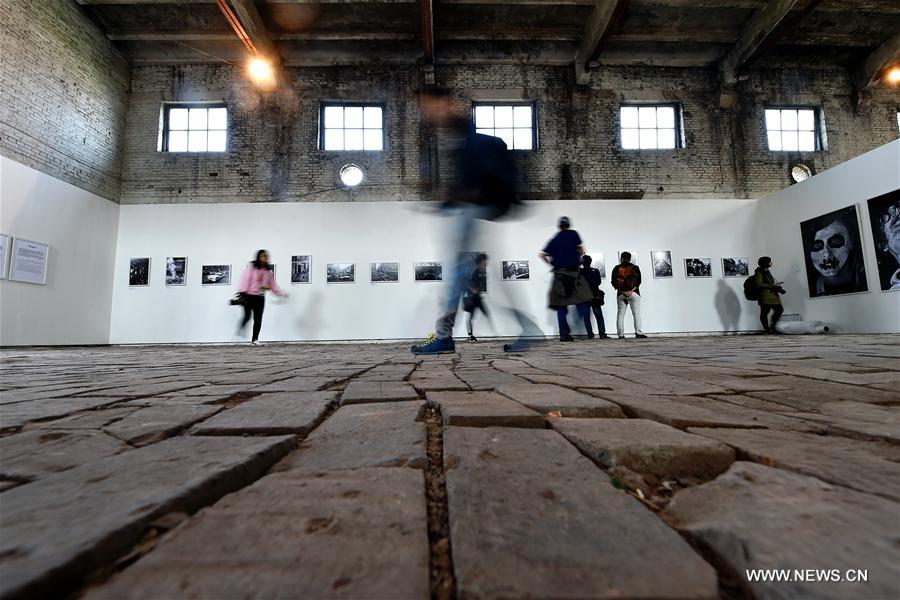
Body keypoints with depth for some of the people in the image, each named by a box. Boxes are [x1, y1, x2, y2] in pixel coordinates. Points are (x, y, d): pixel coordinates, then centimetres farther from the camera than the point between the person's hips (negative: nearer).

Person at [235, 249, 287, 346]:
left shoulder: (268, 271, 8)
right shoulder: (251, 266, -5)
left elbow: (273, 285, 11)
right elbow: (245, 278, -11)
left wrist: (282, 293, 4)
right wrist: (242, 292, -18)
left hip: (260, 297, 4)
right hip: (248, 296, -4)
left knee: (258, 319, 3)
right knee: (247, 316, -11)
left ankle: (254, 339, 12)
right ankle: (239, 333, 13)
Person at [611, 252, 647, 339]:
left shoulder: (617, 268, 6)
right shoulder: (635, 268, 5)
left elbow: (613, 282, -1)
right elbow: (638, 281, -4)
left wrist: (622, 291, -6)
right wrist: (631, 291, -11)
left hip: (620, 294, 1)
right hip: (634, 293, -1)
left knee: (620, 314, 3)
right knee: (636, 313, 1)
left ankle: (621, 335, 1)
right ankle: (638, 333, -6)